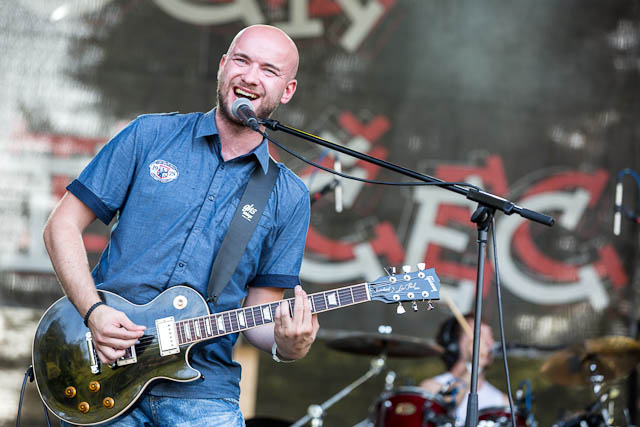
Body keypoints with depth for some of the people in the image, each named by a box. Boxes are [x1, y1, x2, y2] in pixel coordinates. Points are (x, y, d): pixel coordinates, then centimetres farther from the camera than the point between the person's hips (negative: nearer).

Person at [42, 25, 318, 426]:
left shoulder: (288, 199, 7)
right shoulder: (150, 136, 5)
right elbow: (63, 225, 4)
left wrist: (285, 344, -13)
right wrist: (93, 312, -9)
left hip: (201, 390, 1)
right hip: (104, 368, 0)